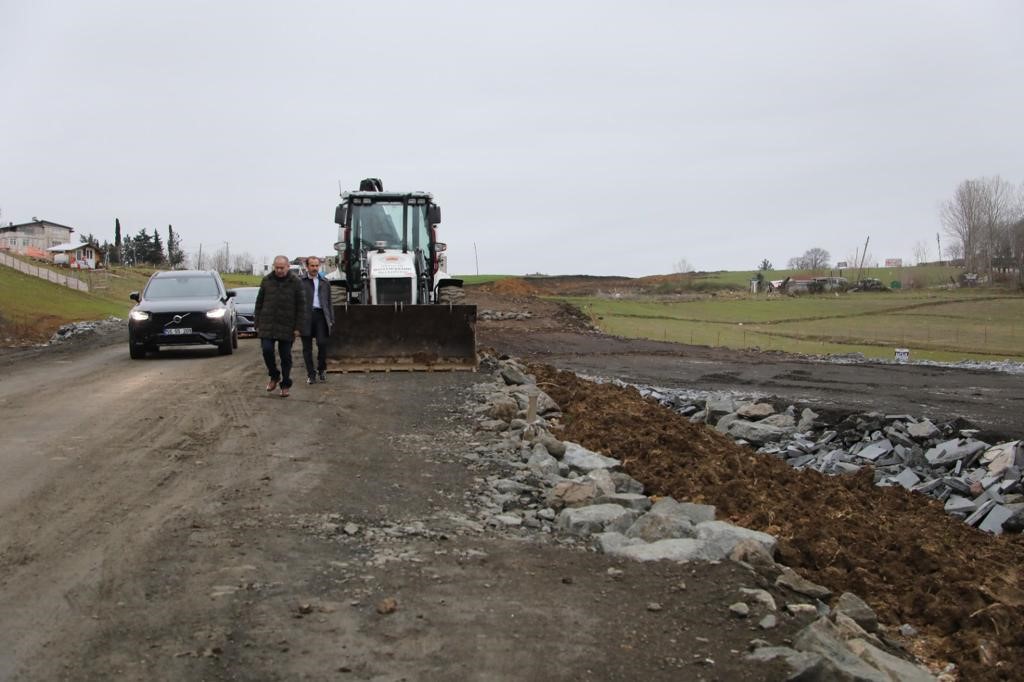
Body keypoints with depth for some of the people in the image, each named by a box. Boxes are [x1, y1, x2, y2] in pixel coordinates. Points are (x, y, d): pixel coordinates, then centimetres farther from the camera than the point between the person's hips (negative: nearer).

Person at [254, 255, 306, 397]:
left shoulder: (295, 282, -2)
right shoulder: (266, 281, 5)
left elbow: (301, 306, -1)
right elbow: (259, 304, 10)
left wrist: (298, 327, -6)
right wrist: (258, 325, 6)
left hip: (287, 326, -1)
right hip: (267, 325, 2)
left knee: (285, 356, 4)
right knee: (267, 350, -11)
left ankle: (285, 385, 16)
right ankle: (274, 376, 13)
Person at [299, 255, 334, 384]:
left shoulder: (324, 282, 15)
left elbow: (329, 302, 18)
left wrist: (331, 319, 12)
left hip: (320, 315, 2)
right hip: (305, 317, -2)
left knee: (322, 344, -5)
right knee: (307, 347, 4)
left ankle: (321, 369, 14)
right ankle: (311, 373, 12)